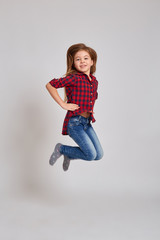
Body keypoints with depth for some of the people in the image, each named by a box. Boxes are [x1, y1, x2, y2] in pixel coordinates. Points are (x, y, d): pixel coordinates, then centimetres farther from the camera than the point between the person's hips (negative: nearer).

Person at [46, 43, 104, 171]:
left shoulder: (94, 81, 10)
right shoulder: (74, 78, -12)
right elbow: (50, 85, -13)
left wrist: (90, 110, 12)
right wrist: (63, 104, -14)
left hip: (87, 122, 7)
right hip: (74, 122, -7)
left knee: (99, 155, 4)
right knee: (91, 155, -12)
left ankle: (69, 155, 26)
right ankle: (61, 148, 10)